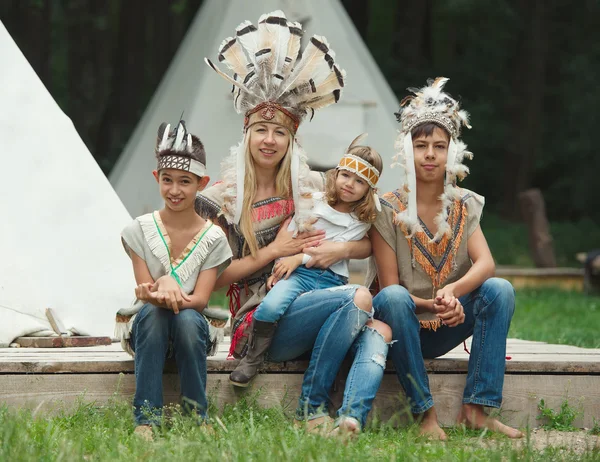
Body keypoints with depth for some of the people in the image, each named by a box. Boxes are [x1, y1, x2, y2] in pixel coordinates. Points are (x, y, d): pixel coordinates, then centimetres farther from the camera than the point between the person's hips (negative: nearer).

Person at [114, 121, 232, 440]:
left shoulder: (213, 238, -2)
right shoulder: (140, 230, -1)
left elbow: (200, 299, -11)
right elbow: (145, 292, -6)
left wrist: (170, 298, -33)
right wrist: (163, 285, -31)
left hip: (194, 325, 0)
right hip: (147, 329, 0)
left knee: (187, 319, -35)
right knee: (151, 310, -35)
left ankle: (197, 417, -24)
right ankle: (145, 420, -37)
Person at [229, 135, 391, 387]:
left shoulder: (361, 220, 9)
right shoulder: (313, 201, 9)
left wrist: (301, 258, -13)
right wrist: (277, 271, -2)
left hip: (332, 279, 1)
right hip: (299, 272, -1)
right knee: (271, 306, -31)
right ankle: (254, 356, -12)